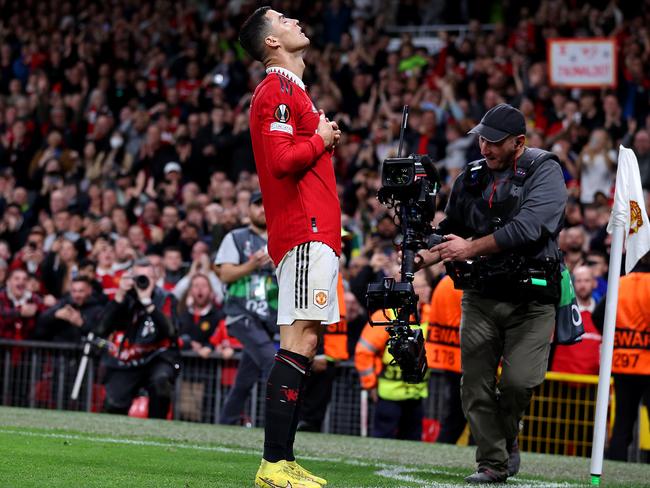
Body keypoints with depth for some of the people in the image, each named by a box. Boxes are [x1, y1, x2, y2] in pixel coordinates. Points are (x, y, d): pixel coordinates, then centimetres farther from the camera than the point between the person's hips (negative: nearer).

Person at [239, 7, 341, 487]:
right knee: (300, 339, -15)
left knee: (303, 342, 8)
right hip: (305, 233, -11)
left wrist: (327, 144, 14)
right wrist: (321, 139, -6)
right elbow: (282, 161, -20)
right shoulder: (279, 91, -9)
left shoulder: (291, 91, 24)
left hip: (312, 235, 11)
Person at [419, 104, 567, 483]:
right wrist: (419, 259, -1)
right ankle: (493, 463, 7)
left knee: (519, 380, -16)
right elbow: (451, 233, 18)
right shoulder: (471, 178, 12)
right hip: (480, 297, 4)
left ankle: (507, 440, 12)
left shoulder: (544, 171, -5)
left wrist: (472, 249, -17)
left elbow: (527, 227, -18)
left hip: (531, 298, -4)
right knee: (477, 384, -3)